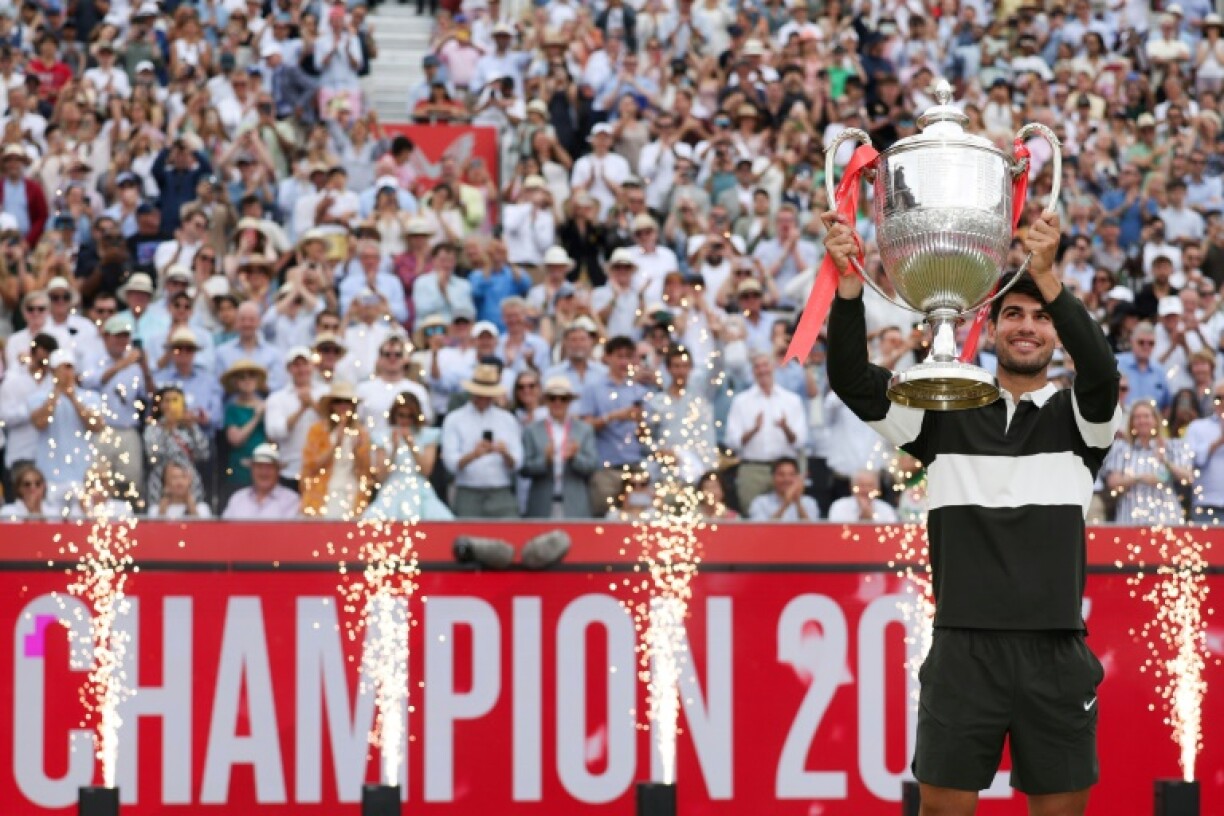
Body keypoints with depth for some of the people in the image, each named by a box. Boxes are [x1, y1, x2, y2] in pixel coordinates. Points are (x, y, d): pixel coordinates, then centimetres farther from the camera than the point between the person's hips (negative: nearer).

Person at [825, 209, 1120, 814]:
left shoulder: (1074, 416, 6)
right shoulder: (945, 412, 9)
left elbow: (1101, 372, -16)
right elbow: (853, 381, -2)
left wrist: (1048, 279, -31)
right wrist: (849, 285, -19)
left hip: (1055, 652, 0)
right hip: (963, 649, 0)